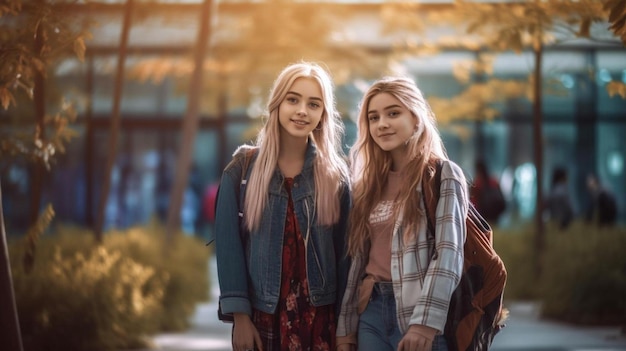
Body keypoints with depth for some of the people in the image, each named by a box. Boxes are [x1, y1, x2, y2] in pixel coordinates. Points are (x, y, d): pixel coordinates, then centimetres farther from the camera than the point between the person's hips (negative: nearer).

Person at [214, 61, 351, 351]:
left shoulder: (336, 173, 3)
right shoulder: (243, 168, 0)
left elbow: (344, 249, 2)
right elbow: (228, 243, -3)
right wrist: (239, 315, -10)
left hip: (320, 314, 1)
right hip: (262, 312, -1)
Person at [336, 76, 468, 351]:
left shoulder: (443, 174, -3)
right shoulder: (369, 183, 15)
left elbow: (449, 252, -13)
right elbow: (358, 257, 14)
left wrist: (425, 323, -21)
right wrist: (345, 327, 9)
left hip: (418, 313, -5)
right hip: (371, 311, 5)